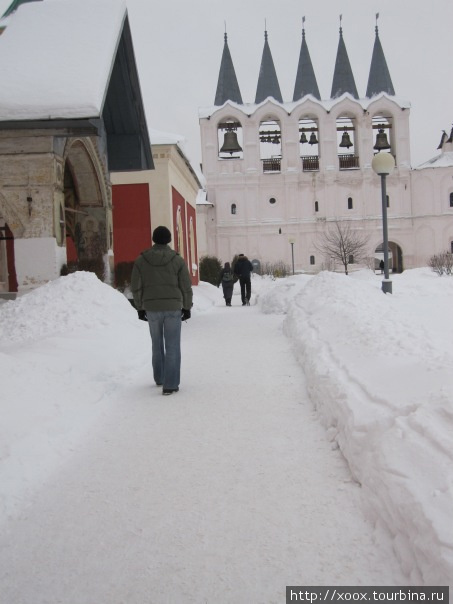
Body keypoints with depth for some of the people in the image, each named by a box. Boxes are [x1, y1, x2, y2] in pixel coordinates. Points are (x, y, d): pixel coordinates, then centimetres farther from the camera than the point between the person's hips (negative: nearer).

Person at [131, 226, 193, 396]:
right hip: (173, 308, -2)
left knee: (157, 344, 20)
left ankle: (159, 378, 32)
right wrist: (187, 307, 7)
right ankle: (170, 384, -2)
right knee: (172, 347, 2)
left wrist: (140, 307, 13)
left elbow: (135, 287, 2)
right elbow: (186, 287, -3)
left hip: (152, 308, 2)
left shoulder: (141, 260, 0)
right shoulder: (177, 260, -4)